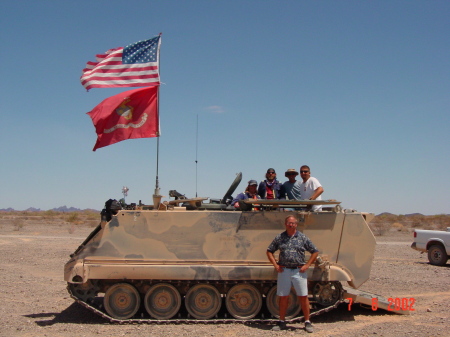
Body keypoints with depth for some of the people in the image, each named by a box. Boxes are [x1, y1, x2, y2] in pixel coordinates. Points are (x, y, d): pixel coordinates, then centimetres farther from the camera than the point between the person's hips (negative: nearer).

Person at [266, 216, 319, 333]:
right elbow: (269, 251, 13)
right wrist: (275, 265, 2)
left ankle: (307, 322, 13)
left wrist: (307, 265, -2)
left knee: (303, 297, 2)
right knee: (283, 297, 7)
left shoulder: (303, 238, 2)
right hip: (284, 270, 1)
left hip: (299, 271, -1)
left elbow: (315, 252, 7)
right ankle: (282, 322, 17)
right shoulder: (279, 238, 5)